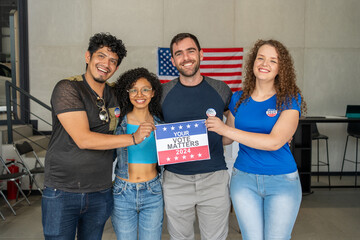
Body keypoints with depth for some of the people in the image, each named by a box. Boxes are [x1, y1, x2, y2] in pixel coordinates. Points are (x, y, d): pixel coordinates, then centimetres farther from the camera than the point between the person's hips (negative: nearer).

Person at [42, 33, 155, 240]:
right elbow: (83, 139, -21)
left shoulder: (115, 96, 7)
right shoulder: (67, 89, -11)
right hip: (62, 192, -5)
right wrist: (133, 138, -20)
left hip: (100, 193, 5)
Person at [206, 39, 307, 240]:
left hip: (282, 180, -2)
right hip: (244, 179, 3)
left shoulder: (290, 99, -8)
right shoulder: (239, 99, 3)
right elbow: (227, 139, 14)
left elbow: (274, 142, -22)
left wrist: (225, 129, -23)